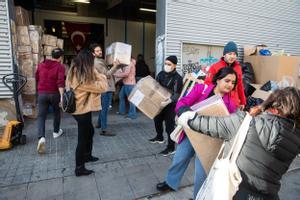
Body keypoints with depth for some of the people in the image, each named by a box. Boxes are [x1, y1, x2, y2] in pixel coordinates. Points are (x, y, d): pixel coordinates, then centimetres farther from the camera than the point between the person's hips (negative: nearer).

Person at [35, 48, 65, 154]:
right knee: (57, 113, 20)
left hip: (42, 93, 3)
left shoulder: (41, 65, 7)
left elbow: (37, 78, 20)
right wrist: (62, 96, -26)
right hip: (54, 94, -2)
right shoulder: (60, 66, -8)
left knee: (41, 116, 2)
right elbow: (60, 82, -21)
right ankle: (56, 132, 34)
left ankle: (41, 137, -16)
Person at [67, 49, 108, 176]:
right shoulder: (84, 77, -26)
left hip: (78, 109, 10)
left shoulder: (74, 73, 3)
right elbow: (103, 87, -22)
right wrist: (96, 73, -14)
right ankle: (79, 168, 18)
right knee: (83, 138, 3)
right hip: (83, 111, -10)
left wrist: (93, 73, -4)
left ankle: (87, 156, 43)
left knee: (89, 132, 26)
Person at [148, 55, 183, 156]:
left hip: (171, 105, -7)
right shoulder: (161, 73, 3)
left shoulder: (177, 78, -17)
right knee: (157, 120, 21)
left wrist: (167, 102, -36)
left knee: (169, 126, -5)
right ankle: (159, 137, 46)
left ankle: (171, 148, 8)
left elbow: (177, 94, -23)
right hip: (160, 103, 7)